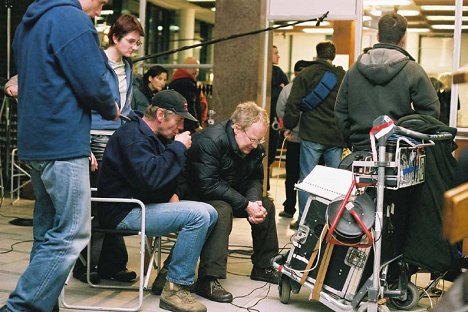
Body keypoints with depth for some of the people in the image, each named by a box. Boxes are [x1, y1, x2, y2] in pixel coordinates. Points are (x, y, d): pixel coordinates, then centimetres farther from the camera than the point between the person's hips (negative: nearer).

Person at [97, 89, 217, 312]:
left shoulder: (155, 136, 16)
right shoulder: (133, 135, -17)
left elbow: (165, 176, 28)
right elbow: (149, 176, -32)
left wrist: (172, 193, 6)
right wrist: (178, 148, -21)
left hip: (143, 204, 11)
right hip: (125, 212, -11)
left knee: (210, 214, 5)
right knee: (198, 215, -23)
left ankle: (172, 273, 9)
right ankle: (175, 288, -17)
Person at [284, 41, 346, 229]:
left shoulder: (306, 74, -1)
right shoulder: (343, 77, 6)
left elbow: (293, 104, -5)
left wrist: (289, 126, 6)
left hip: (312, 135, -2)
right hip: (336, 137, 3)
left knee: (307, 178, 3)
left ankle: (303, 220, 5)